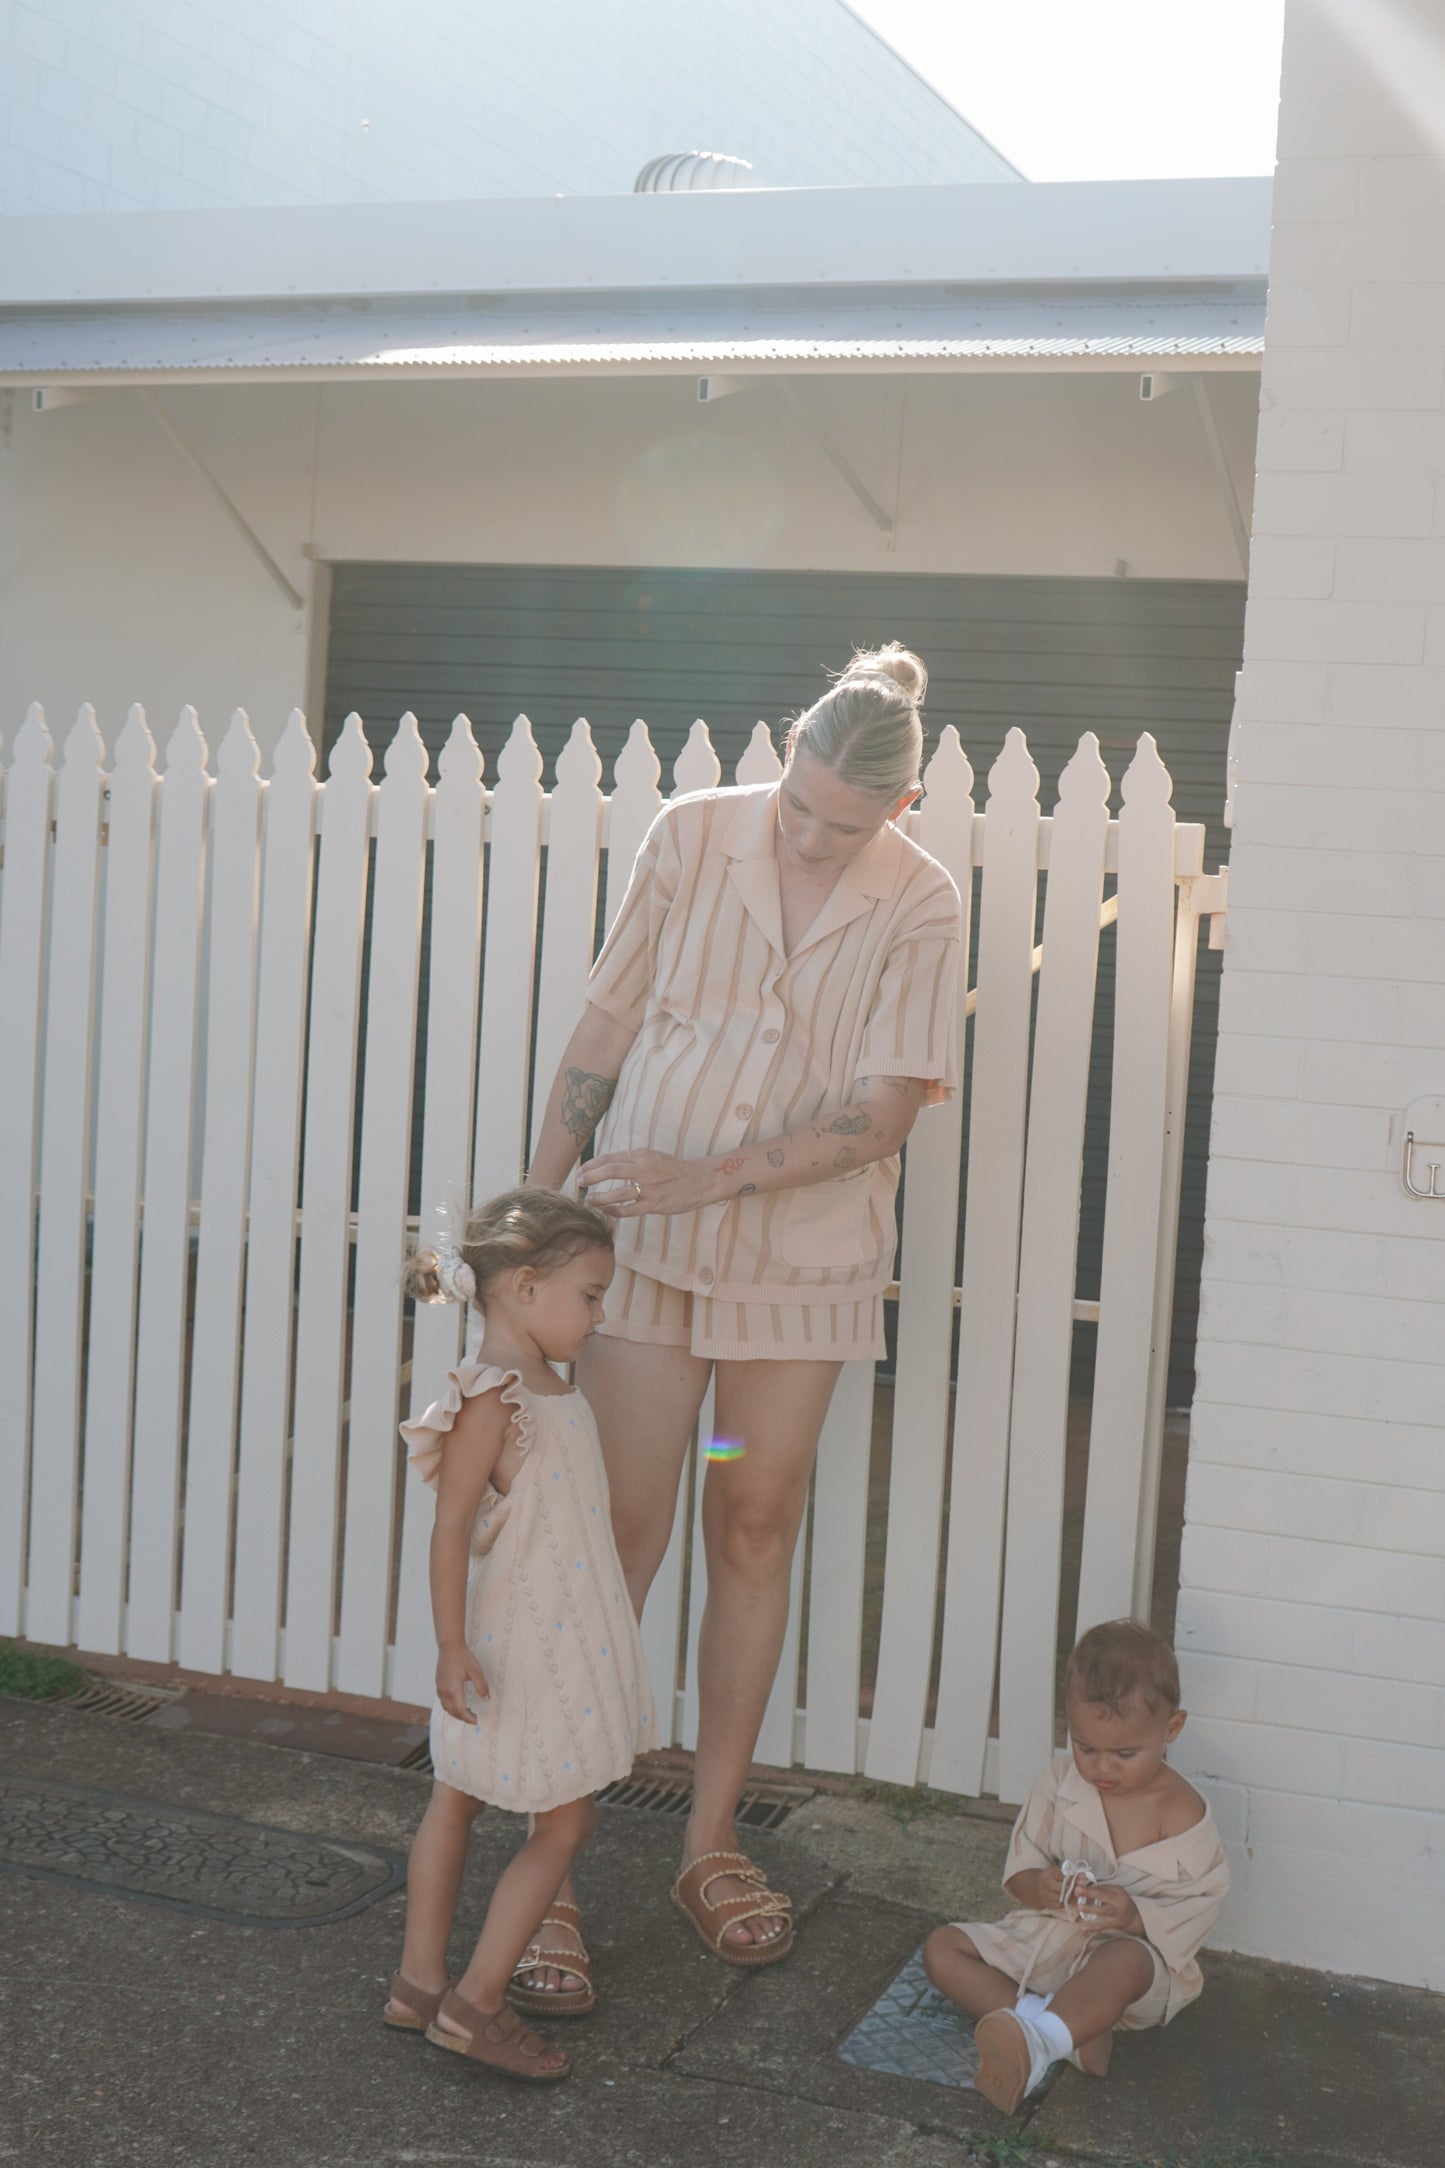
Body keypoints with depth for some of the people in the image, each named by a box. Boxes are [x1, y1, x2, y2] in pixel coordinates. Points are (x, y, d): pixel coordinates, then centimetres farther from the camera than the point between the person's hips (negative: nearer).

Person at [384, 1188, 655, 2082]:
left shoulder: (551, 1389, 8)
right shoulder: (490, 1398, -21)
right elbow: (452, 1524, -22)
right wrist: (452, 1646, -24)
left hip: (561, 1636, 9)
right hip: (511, 1647, -9)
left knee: (456, 1801, 17)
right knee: (565, 1823, -2)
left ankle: (421, 1984, 27)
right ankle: (475, 2003, 4)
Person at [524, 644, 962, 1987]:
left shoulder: (919, 905, -5)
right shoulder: (690, 838, -5)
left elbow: (880, 1113, -9)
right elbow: (605, 1031, 2)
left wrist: (706, 1175, -19)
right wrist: (537, 1199, 3)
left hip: (802, 1260, 1)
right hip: (644, 1238, -1)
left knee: (755, 1534, 8)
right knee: (622, 1528, -3)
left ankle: (710, 1846, 22)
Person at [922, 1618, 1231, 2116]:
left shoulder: (1181, 1813, -13)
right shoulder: (1059, 1780, -2)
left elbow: (1200, 1904, -11)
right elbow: (1021, 1859, 4)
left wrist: (1136, 1915, -28)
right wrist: (1037, 1885, -21)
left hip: (1134, 1947, -5)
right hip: (1048, 1937, 6)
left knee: (1125, 1960, -40)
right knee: (942, 1948, -10)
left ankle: (1036, 2044, -61)